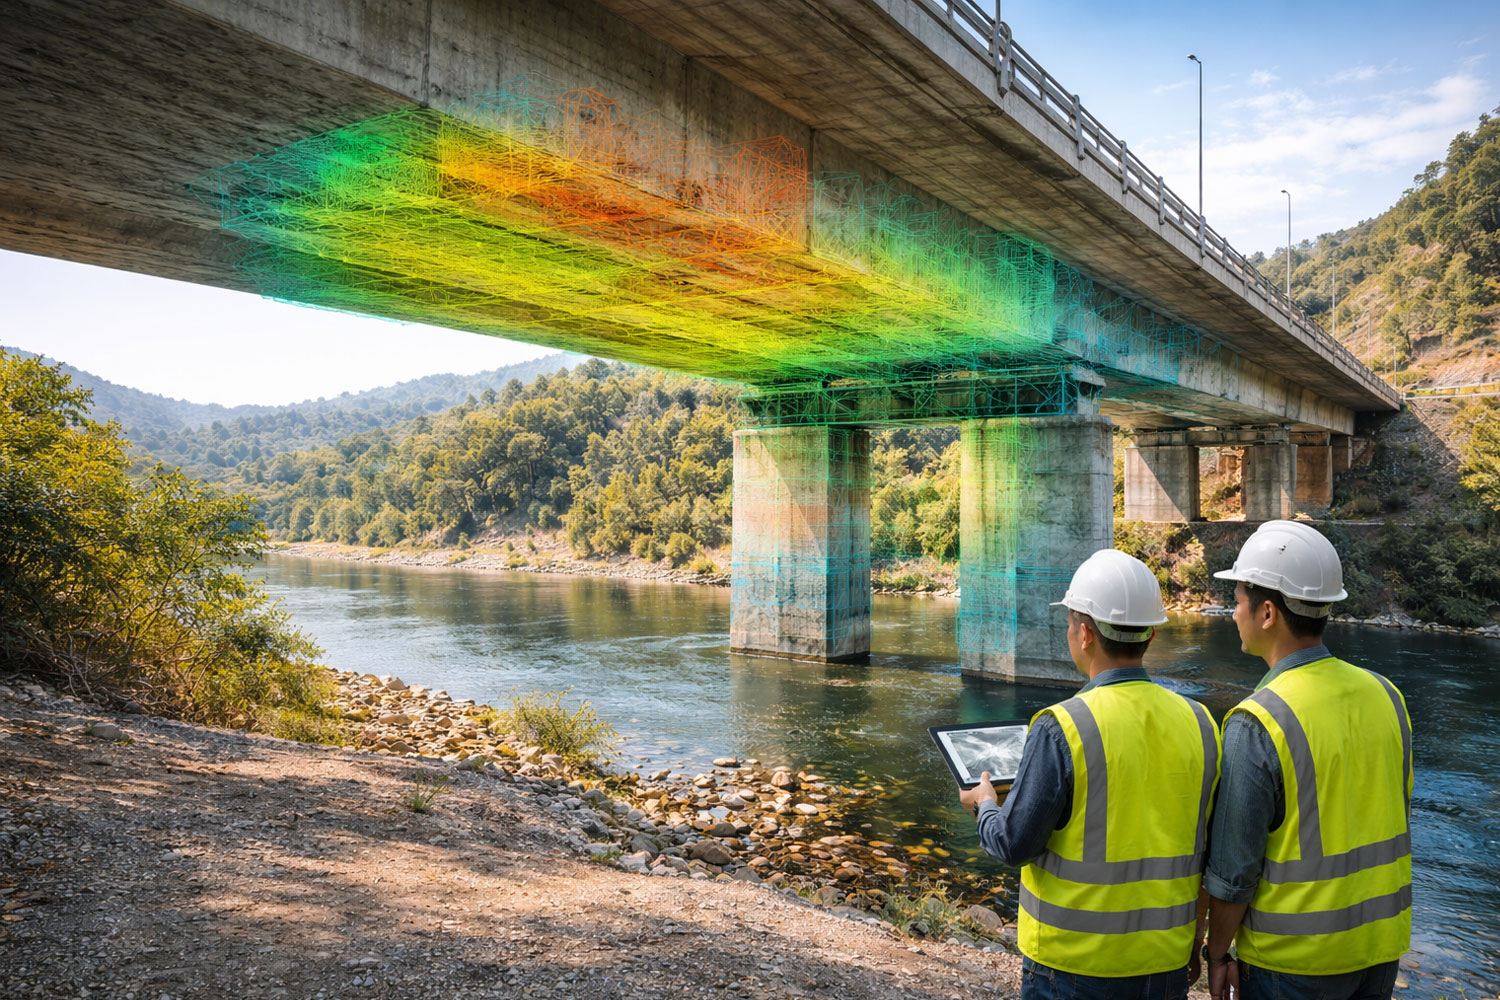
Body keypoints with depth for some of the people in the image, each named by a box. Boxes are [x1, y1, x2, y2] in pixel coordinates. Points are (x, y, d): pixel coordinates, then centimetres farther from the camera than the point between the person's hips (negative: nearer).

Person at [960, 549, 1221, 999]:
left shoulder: (1062, 729, -20)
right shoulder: (1198, 724, -3)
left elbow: (1015, 843, -15)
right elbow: (1208, 852, 4)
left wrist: (985, 804, 6)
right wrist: (1193, 945, 16)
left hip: (1074, 964, -4)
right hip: (1165, 963, 5)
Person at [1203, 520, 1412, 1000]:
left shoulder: (1257, 724, -23)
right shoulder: (1385, 695, -2)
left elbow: (1233, 868, -18)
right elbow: (1398, 822, 8)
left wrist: (1217, 952, -4)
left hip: (1292, 960, -6)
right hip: (1382, 945, 6)